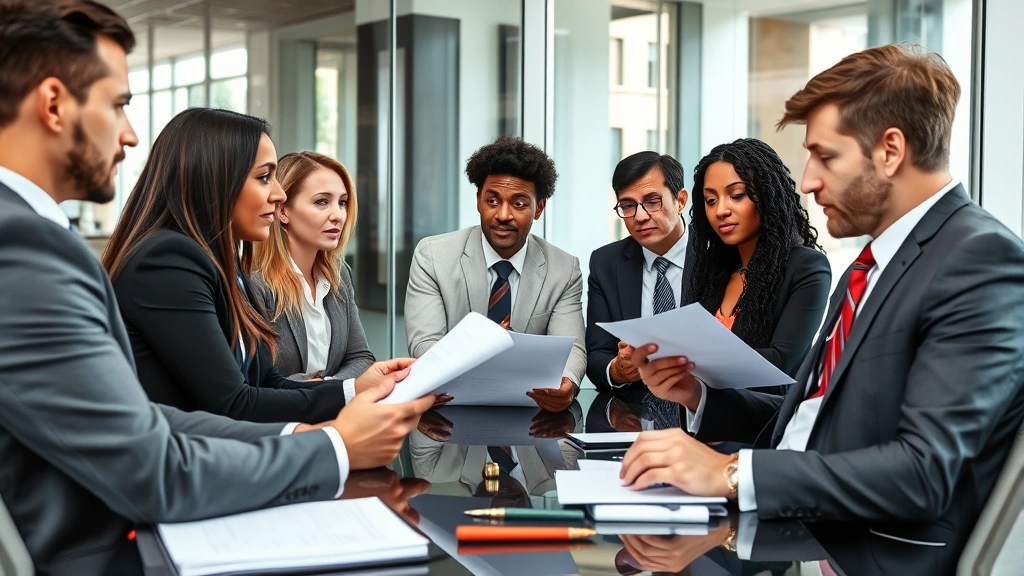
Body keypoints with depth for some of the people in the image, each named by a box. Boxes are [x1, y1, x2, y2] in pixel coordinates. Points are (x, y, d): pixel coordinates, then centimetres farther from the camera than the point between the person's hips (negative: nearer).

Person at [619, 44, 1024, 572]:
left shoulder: (981, 260, -15)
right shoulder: (873, 264, 14)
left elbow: (924, 471, -23)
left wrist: (731, 473, -24)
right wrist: (699, 396, 3)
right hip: (794, 532, 8)